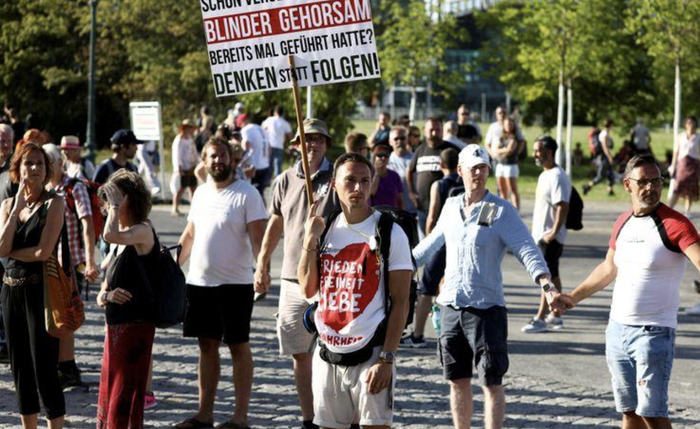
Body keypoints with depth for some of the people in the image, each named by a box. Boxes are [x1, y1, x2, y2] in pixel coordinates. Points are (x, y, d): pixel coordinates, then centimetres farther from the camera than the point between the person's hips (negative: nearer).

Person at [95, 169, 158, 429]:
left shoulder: (143, 231, -11)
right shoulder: (118, 243, 16)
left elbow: (110, 235, -33)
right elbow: (103, 291, 17)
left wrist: (116, 206, -18)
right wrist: (106, 295, -6)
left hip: (135, 326, -9)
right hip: (114, 325, 9)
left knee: (126, 396, -7)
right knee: (108, 397, 12)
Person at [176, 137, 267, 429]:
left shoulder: (247, 194, -8)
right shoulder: (201, 192, 12)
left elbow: (258, 236, -14)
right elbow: (190, 234, 21)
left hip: (235, 283, -6)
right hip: (199, 282, 6)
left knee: (238, 346, 0)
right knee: (207, 345, 11)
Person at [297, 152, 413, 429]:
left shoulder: (389, 233, -7)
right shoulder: (325, 228, 10)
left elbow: (400, 302, -9)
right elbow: (308, 289, 6)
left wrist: (386, 359, -16)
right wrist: (310, 241, -5)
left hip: (370, 353, -5)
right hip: (328, 353, 5)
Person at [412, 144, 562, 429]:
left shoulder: (502, 211, -6)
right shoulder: (451, 207, 10)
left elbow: (526, 250, -14)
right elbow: (433, 243, 26)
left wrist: (547, 286, -29)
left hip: (486, 306, -5)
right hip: (451, 306, 5)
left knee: (491, 382, -3)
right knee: (457, 380, 11)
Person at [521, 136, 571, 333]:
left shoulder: (557, 177, -16)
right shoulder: (545, 175, 15)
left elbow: (563, 206, -23)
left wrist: (554, 232, -27)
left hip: (550, 237, -10)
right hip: (541, 235, 10)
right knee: (552, 275, 14)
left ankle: (540, 318, -6)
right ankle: (555, 316, 21)